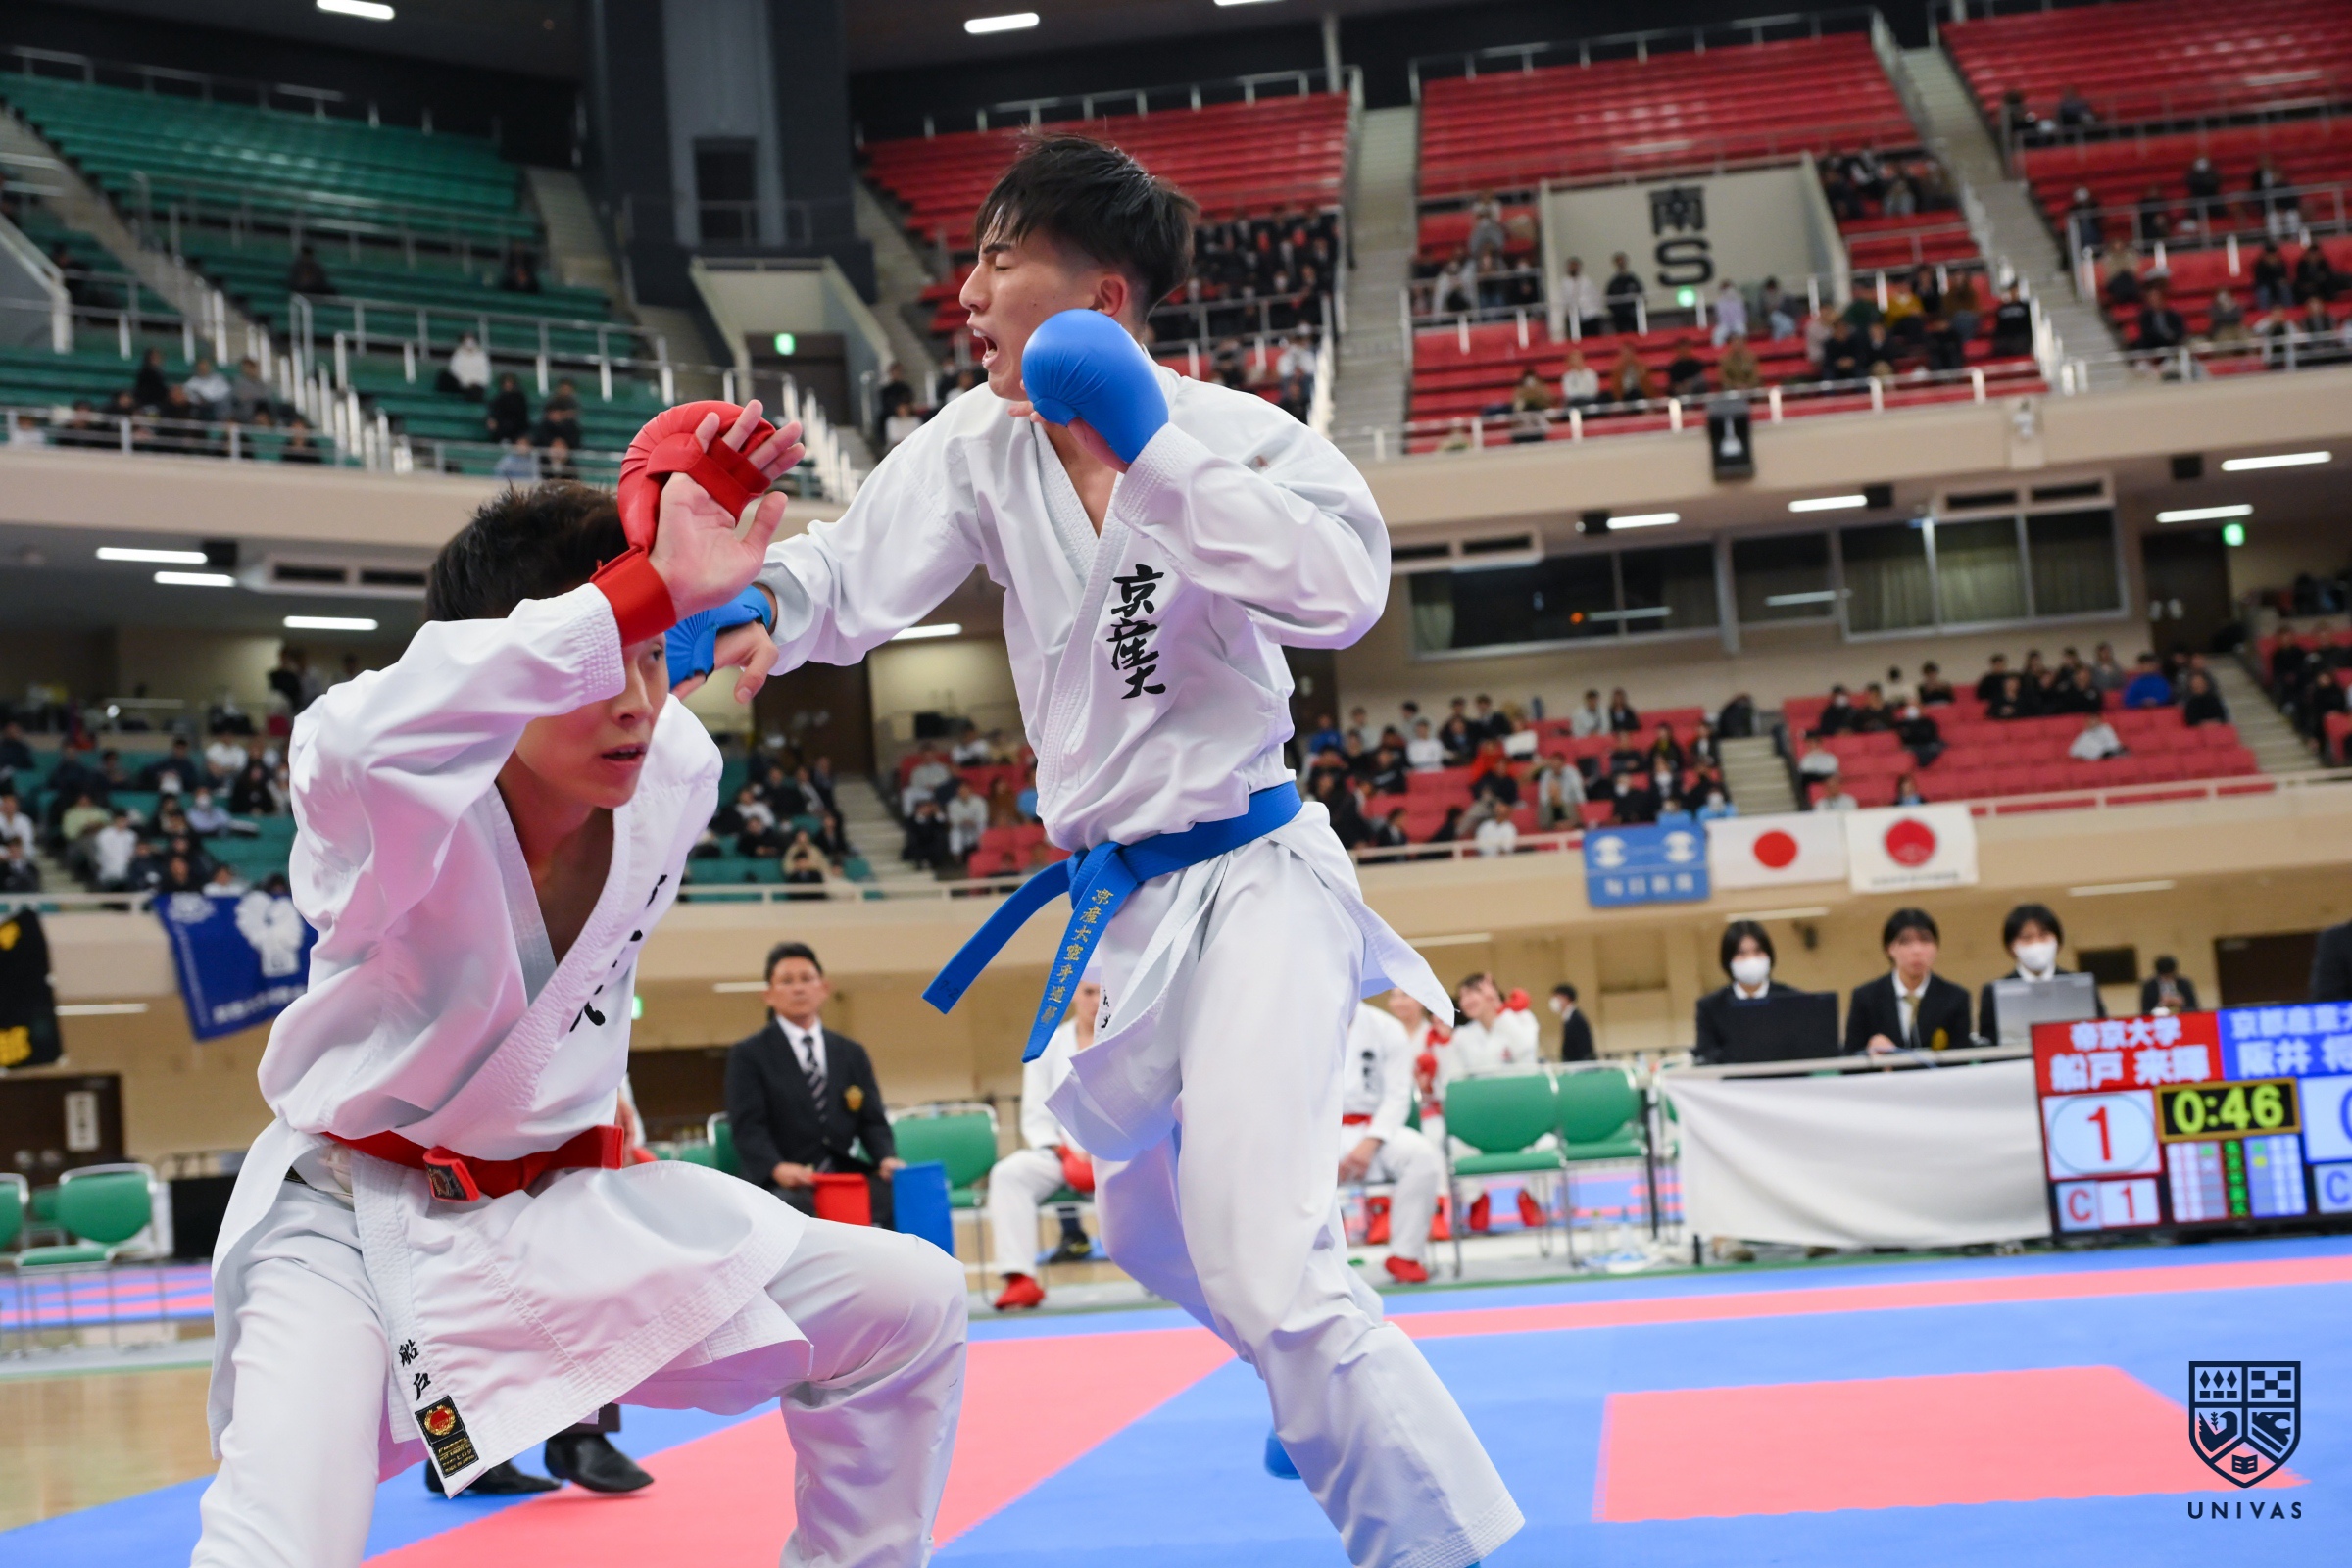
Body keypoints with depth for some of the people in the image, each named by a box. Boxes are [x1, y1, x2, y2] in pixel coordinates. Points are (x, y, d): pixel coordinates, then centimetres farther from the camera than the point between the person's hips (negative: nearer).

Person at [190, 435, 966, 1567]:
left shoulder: (673, 773, -9)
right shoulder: (385, 813, -26)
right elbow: (368, 738, -52)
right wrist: (650, 588, -55)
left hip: (564, 1207, 6)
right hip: (353, 1220, -5)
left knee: (907, 1309, -2)